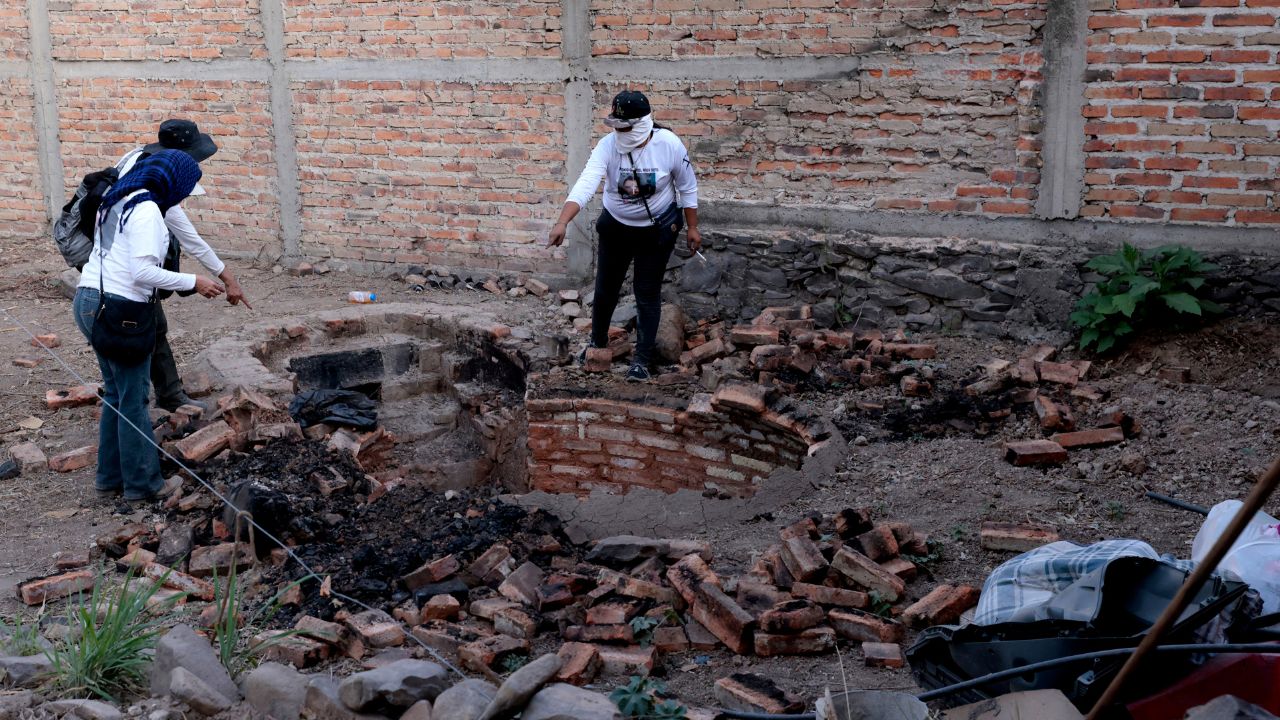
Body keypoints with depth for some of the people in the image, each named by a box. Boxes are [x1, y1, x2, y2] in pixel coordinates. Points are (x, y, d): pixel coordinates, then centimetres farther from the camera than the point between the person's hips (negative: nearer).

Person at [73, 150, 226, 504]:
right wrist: (193, 282, -14)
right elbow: (142, 271, -22)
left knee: (115, 394, 18)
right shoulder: (147, 209, -15)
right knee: (133, 398, 1)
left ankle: (110, 477, 25)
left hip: (89, 300, 9)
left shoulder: (117, 201, 14)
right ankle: (142, 483, 11)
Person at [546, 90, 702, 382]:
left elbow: (687, 187, -8)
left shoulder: (669, 144, -23)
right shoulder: (608, 145, -24)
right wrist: (562, 223, -50)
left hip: (657, 229, -2)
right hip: (616, 227, 2)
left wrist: (692, 227, -3)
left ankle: (642, 360, 15)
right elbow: (585, 184, -37)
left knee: (648, 294, 2)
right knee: (605, 289, 14)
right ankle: (598, 342, 41)